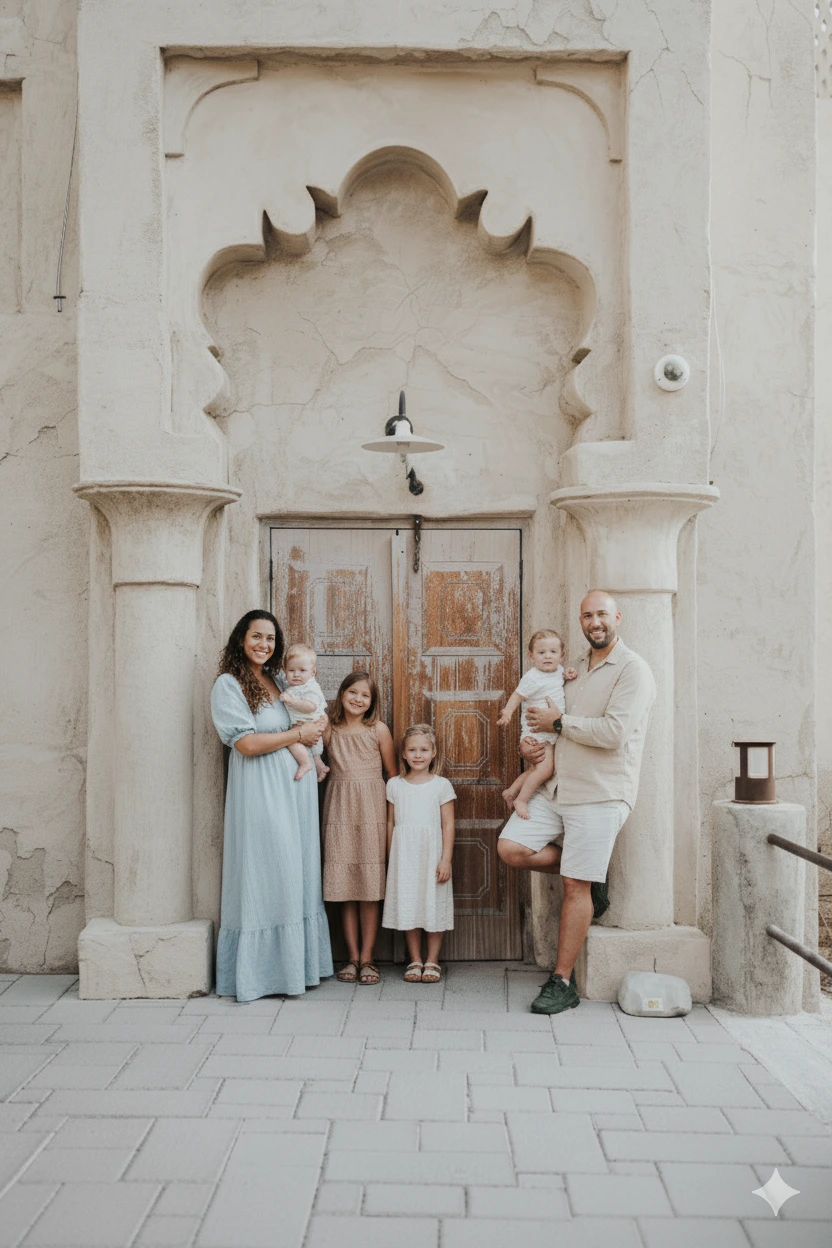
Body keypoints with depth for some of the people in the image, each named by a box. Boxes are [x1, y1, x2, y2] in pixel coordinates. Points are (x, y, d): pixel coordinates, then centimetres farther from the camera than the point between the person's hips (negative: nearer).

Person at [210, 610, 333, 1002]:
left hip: (295, 785, 7)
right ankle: (258, 972, 7)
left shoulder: (279, 681, 13)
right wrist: (297, 734, -8)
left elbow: (310, 721, 27)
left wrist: (315, 728, 4)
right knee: (266, 875, -4)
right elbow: (247, 743, -15)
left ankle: (295, 963, 18)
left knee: (297, 874, 9)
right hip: (259, 790, -7)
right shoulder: (228, 683, -7)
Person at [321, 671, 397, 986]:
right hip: (339, 811, 1)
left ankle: (367, 957, 8)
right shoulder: (328, 730, 5)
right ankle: (352, 956, 12)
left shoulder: (378, 730, 2)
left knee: (369, 887, 1)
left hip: (371, 810, -1)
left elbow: (393, 774, 4)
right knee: (343, 886, 3)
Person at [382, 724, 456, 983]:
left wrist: (446, 859, -8)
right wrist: (391, 857, 9)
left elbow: (448, 825, -3)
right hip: (404, 855, 2)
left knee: (434, 906, 2)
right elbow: (390, 822, 10)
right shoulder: (395, 785, 5)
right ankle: (415, 960, 17)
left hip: (431, 853, -2)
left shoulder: (441, 785, -2)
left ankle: (432, 961, 15)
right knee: (408, 907, 5)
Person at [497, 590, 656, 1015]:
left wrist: (559, 722, -11)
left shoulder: (633, 670, -9)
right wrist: (529, 742, 5)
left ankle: (562, 984, 7)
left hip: (600, 796, -7)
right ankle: (590, 875, 15)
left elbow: (615, 732, -21)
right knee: (511, 848, -5)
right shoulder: (576, 669, 16)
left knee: (576, 886, -4)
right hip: (556, 788, 7)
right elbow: (545, 717, 27)